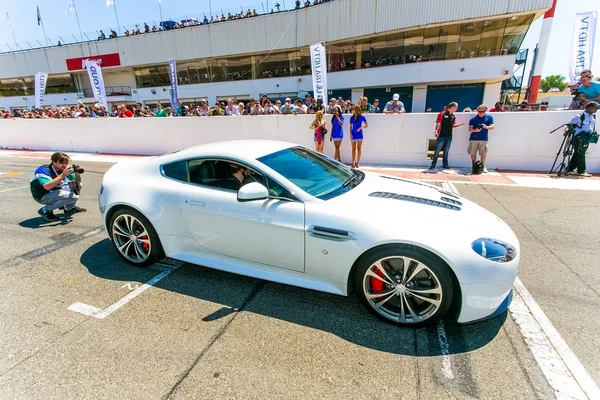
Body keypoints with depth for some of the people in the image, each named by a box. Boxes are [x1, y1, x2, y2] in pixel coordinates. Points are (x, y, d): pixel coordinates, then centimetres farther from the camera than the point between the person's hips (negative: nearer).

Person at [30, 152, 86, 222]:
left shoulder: (62, 169, -3)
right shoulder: (43, 170, -23)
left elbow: (78, 182, 1)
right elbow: (47, 187, -38)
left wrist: (77, 174, -21)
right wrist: (63, 175, -38)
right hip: (43, 196, -8)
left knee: (77, 185, 4)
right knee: (73, 197, -25)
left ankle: (69, 208, 14)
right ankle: (46, 211, -12)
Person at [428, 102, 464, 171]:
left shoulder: (453, 116, 13)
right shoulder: (443, 114, -7)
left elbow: (453, 125, 19)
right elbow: (438, 123, -13)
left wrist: (460, 124, 5)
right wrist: (436, 131, -26)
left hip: (449, 137, 6)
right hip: (441, 136, -6)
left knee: (446, 151, 10)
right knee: (437, 151, -2)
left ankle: (445, 165, 17)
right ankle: (433, 166, 2)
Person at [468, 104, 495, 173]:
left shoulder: (489, 117, 7)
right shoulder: (473, 119, 2)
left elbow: (492, 126, 3)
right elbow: (470, 129, -2)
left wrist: (486, 127, -18)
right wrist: (475, 130, -22)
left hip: (483, 139, 0)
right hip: (473, 139, 0)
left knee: (484, 153, -4)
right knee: (473, 153, 2)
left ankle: (483, 166, 9)